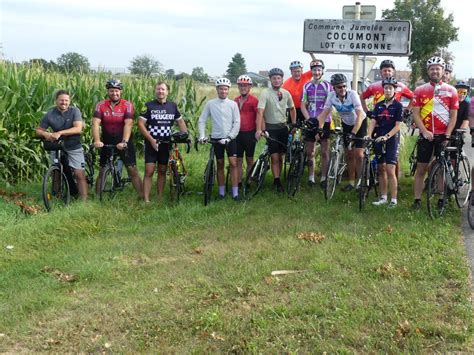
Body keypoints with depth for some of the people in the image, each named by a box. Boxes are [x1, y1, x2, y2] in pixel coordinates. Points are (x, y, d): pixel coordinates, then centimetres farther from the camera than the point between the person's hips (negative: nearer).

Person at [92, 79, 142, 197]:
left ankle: (142, 196, 0)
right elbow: (95, 123, -15)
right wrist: (97, 141, -30)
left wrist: (124, 142, -33)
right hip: (107, 142, 2)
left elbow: (128, 124, -20)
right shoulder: (101, 105, -4)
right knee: (102, 171, 7)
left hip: (124, 141, -2)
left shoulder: (127, 105, -9)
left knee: (132, 170, -5)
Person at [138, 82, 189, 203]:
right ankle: (146, 200, -8)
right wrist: (151, 140, -15)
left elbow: (180, 121, 15)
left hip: (166, 144, 3)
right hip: (151, 143, -3)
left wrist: (185, 135, 0)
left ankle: (160, 198, 17)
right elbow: (141, 124, -7)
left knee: (162, 171, 9)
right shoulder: (149, 106, -5)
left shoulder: (172, 106, 6)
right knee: (149, 172, -8)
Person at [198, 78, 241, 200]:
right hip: (216, 139, 1)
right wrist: (202, 136, -8)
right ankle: (221, 192, 15)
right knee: (220, 165, 8)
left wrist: (229, 137, -13)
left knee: (233, 163, -9)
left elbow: (237, 123, -4)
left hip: (230, 138, -1)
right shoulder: (210, 104, 1)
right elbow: (201, 120, 3)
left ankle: (235, 192, -5)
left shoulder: (233, 104, -1)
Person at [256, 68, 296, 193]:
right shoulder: (265, 93, -13)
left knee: (281, 156, 8)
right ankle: (277, 182, 2)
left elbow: (292, 108, 18)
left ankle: (278, 178, 22)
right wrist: (259, 130, -33)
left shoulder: (286, 93, 2)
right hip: (270, 128, -4)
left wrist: (294, 124, 11)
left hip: (283, 127, 4)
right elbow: (260, 112, -22)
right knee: (275, 157, -6)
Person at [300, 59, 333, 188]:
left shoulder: (327, 86, -1)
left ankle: (323, 178, 7)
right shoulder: (307, 86, 7)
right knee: (310, 152, 6)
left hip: (324, 121, -3)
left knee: (324, 152, -1)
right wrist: (309, 118, -9)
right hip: (310, 122, 3)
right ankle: (311, 177, 15)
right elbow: (303, 105, 6)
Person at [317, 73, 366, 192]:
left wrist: (353, 133, -42)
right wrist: (319, 129, -28)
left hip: (359, 123, -4)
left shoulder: (352, 94, -29)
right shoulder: (332, 96, -16)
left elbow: (360, 115, -35)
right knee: (349, 155, 8)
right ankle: (351, 182, 19)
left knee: (358, 155, -12)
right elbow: (324, 113, -13)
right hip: (346, 124, 4)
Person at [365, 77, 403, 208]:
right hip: (379, 139, 5)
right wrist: (368, 134, -17)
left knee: (390, 170, -10)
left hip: (392, 139, -5)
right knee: (381, 169, 9)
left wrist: (387, 136, -24)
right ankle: (383, 197, 17)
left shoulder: (398, 106, -4)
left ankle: (393, 199, -5)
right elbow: (373, 122, 1)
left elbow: (397, 125, -10)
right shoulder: (378, 105, 9)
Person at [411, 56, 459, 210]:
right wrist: (424, 131, -13)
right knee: (421, 169, 2)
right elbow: (415, 113, -1)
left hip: (443, 136, 0)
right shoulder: (420, 90, 2)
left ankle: (442, 200, 14)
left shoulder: (451, 91, 2)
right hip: (426, 135, 0)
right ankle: (417, 200, 8)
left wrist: (447, 135, -7)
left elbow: (453, 116, 2)